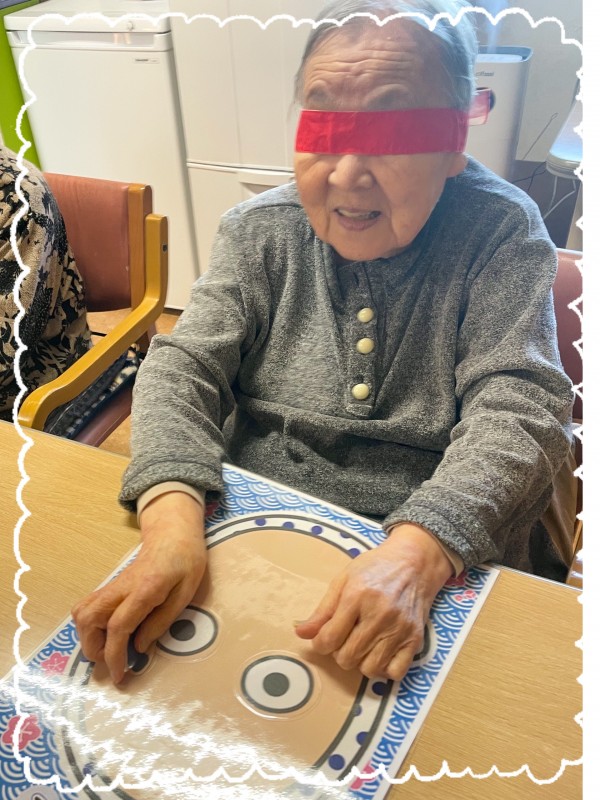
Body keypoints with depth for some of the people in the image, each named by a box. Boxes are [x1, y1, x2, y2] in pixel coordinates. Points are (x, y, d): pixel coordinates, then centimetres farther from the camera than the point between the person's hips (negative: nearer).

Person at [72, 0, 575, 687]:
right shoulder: (261, 230, 0)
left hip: (445, 568, -1)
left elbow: (516, 411, -14)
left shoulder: (501, 232, -7)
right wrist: (171, 519, -26)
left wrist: (417, 552, -32)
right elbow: (183, 367, -6)